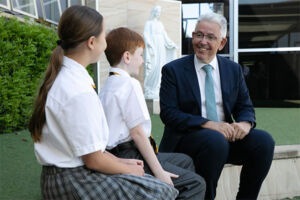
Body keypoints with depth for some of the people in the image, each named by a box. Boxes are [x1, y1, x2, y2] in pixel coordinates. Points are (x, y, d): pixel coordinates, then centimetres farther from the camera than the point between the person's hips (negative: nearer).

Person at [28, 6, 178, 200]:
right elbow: (93, 160, -18)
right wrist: (129, 169, -1)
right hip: (72, 184, -9)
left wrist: (120, 161, 11)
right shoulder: (80, 93, -24)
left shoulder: (60, 77, 6)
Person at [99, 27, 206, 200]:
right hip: (129, 156, -10)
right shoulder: (130, 84, -15)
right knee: (196, 184, -10)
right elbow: (137, 132, -19)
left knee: (185, 161, 22)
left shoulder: (107, 86, 14)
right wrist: (158, 172, -15)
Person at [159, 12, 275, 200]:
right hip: (186, 138, -4)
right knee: (215, 140, -35)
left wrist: (245, 123, -13)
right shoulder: (173, 70, -1)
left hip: (226, 134, 4)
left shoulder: (234, 69, 12)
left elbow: (245, 107, 13)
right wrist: (207, 124, -22)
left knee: (264, 140, -20)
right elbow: (168, 113, -9)